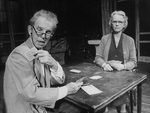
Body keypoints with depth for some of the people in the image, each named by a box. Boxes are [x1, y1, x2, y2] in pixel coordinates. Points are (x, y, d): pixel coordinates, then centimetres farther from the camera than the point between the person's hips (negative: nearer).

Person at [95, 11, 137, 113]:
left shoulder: (130, 40, 6)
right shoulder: (104, 38, 8)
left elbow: (133, 62, 2)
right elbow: (98, 57, 5)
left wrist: (123, 66, -19)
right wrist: (104, 64, -17)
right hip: (107, 72, 1)